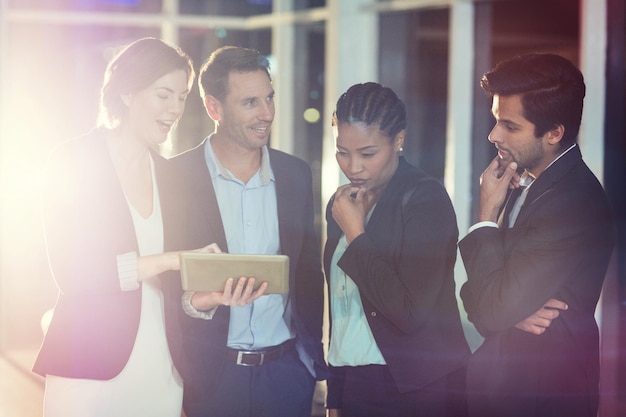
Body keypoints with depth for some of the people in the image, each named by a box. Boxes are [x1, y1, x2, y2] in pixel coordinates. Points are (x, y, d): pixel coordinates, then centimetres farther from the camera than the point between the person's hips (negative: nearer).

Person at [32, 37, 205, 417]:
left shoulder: (170, 174, 12)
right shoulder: (73, 162, -3)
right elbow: (70, 271, -12)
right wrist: (166, 260, -20)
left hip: (162, 371, 4)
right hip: (91, 369, -4)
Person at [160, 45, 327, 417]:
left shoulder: (297, 174, 7)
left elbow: (309, 271, 13)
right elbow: (163, 279, -4)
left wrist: (314, 356, 10)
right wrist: (197, 302, -24)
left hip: (287, 371, 3)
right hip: (209, 373, -3)